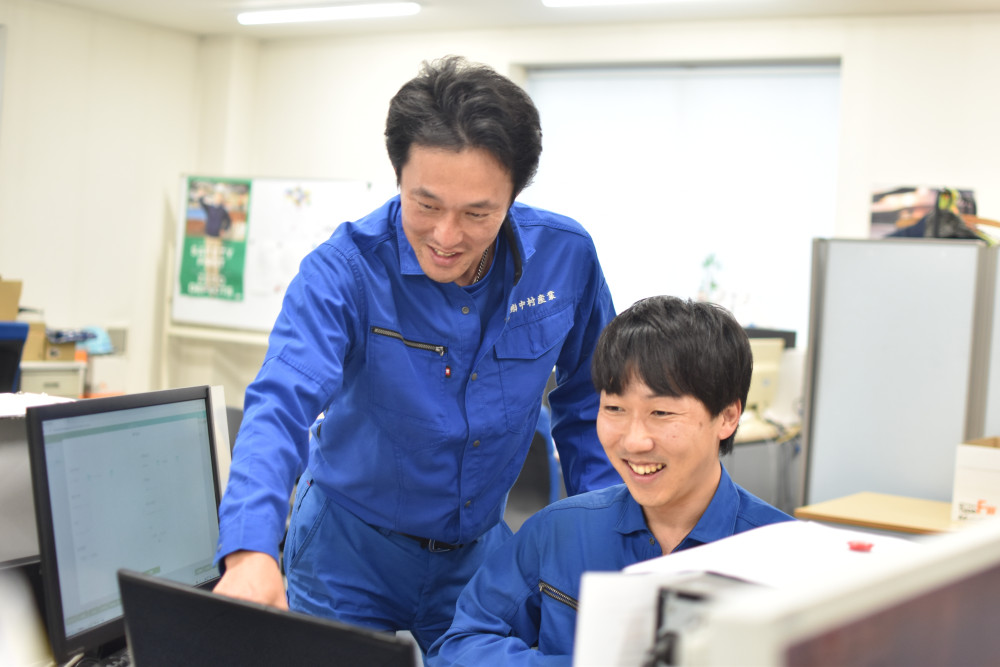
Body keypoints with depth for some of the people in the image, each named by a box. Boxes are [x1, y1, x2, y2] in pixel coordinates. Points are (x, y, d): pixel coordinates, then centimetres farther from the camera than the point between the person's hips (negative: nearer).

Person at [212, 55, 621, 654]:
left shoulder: (565, 256, -13)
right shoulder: (342, 272, -23)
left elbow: (586, 401, 2)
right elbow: (283, 404, -37)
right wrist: (250, 553, -54)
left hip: (480, 551, 3)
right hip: (349, 549, -2)